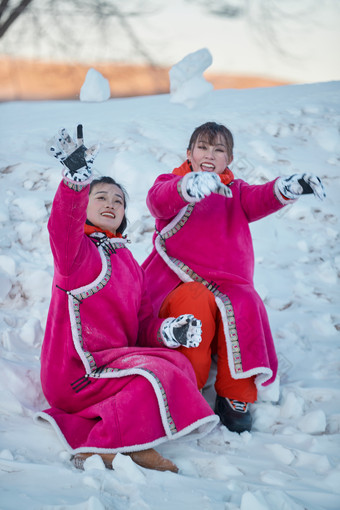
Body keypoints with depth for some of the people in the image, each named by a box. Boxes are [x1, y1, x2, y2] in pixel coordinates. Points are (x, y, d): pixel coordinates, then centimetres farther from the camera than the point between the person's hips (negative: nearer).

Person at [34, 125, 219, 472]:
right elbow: (63, 229, -29)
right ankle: (97, 451, -24)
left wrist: (167, 331, -6)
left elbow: (142, 322, 17)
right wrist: (76, 179, -45)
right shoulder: (78, 249, -2)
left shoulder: (127, 261, 22)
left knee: (178, 364, -11)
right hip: (75, 369, -8)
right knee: (158, 376, -25)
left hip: (114, 357, 8)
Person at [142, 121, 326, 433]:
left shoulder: (235, 192, 21)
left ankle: (236, 396, -18)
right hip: (177, 285, -3)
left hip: (227, 284, 3)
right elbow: (158, 200, -16)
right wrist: (191, 186, -41)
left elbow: (259, 200, -5)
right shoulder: (172, 183, 12)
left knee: (244, 307, -32)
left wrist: (288, 188, -31)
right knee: (196, 303, -37)